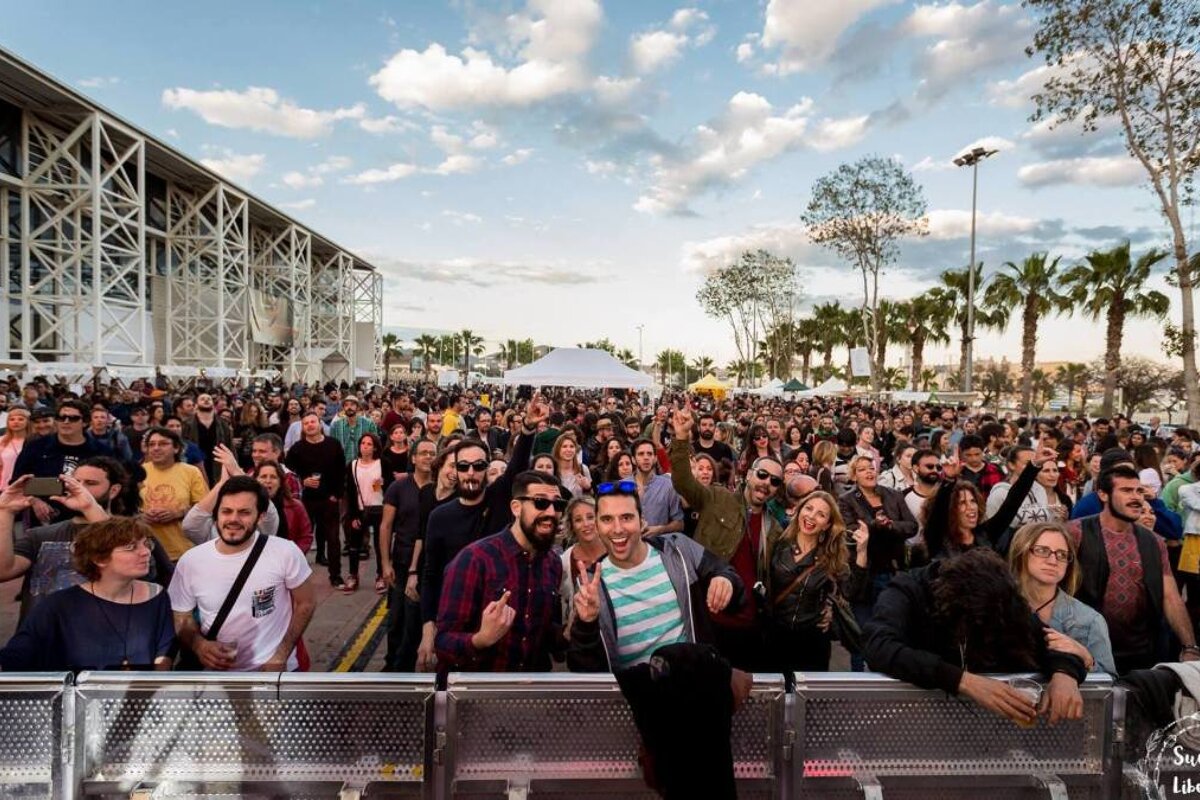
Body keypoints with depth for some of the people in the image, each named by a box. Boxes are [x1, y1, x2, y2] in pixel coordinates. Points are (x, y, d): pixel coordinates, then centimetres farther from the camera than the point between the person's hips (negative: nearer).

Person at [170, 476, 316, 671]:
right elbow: (181, 617, 4)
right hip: (217, 671, 3)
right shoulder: (190, 561, -7)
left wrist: (281, 657, -11)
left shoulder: (285, 552, -15)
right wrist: (198, 644, -16)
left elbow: (305, 603, -5)